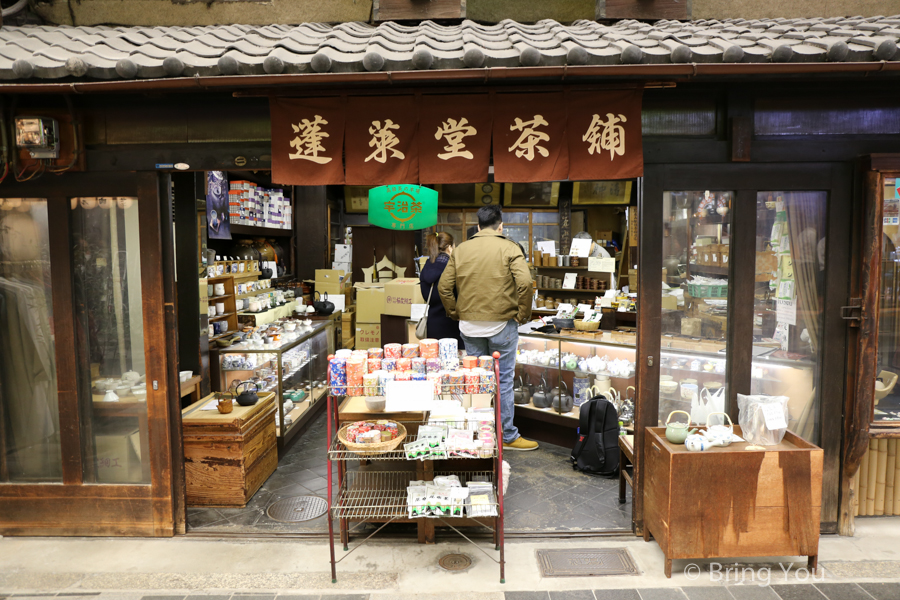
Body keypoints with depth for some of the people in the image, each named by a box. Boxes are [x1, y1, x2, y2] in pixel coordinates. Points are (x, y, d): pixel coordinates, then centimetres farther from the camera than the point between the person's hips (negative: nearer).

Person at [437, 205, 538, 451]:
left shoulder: (461, 249, 6)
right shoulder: (509, 248, -5)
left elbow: (444, 287, 4)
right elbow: (524, 283, -16)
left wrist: (455, 313, 13)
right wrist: (523, 315, -5)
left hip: (469, 326, 4)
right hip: (501, 324, -3)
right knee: (503, 380, 5)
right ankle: (507, 436, 13)